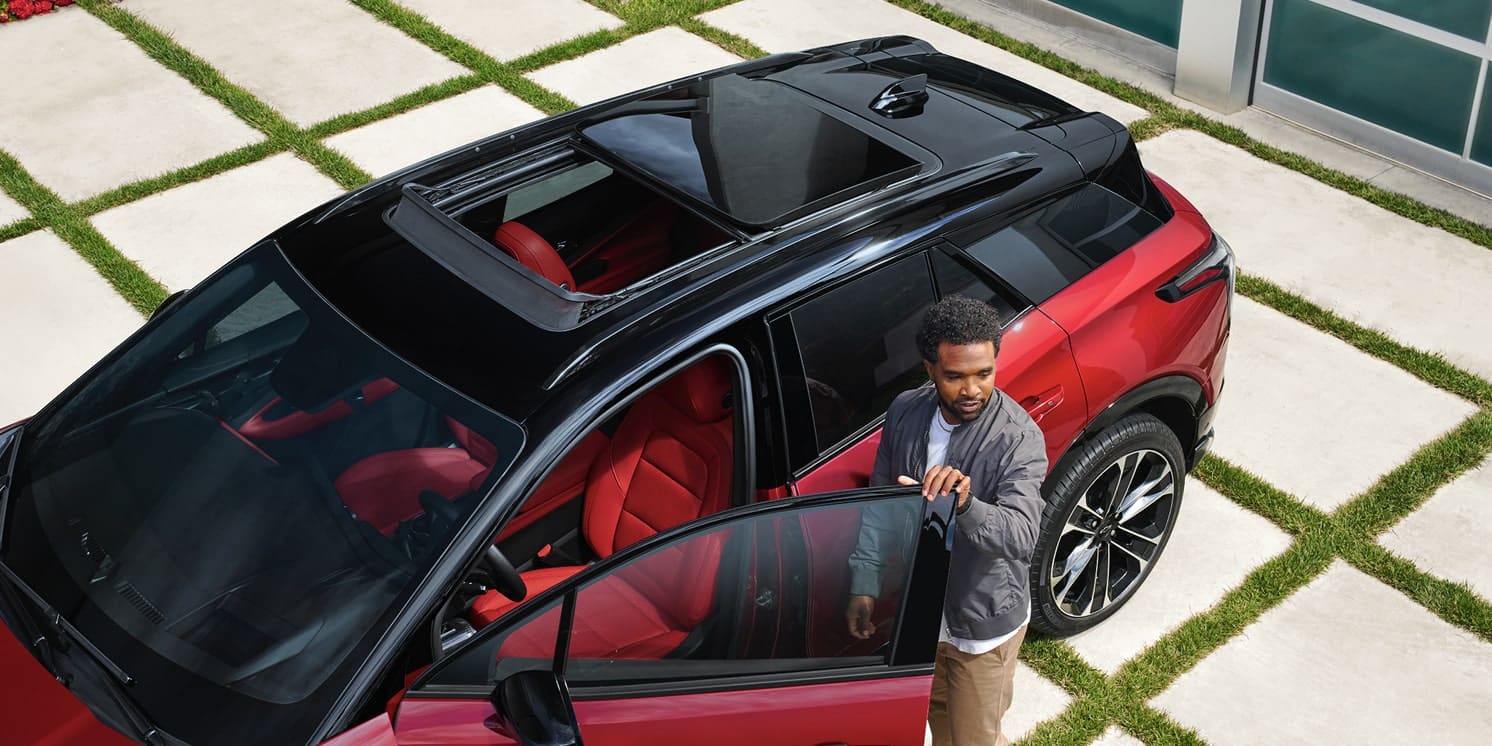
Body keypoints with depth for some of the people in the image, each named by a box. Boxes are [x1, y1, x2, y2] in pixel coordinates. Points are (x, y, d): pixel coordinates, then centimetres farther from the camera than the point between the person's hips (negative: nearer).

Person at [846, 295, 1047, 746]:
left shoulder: (1019, 438, -27)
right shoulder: (905, 412, -11)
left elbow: (1021, 537, -37)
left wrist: (964, 505, -55)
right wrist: (864, 586, -5)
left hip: (982, 621, -5)